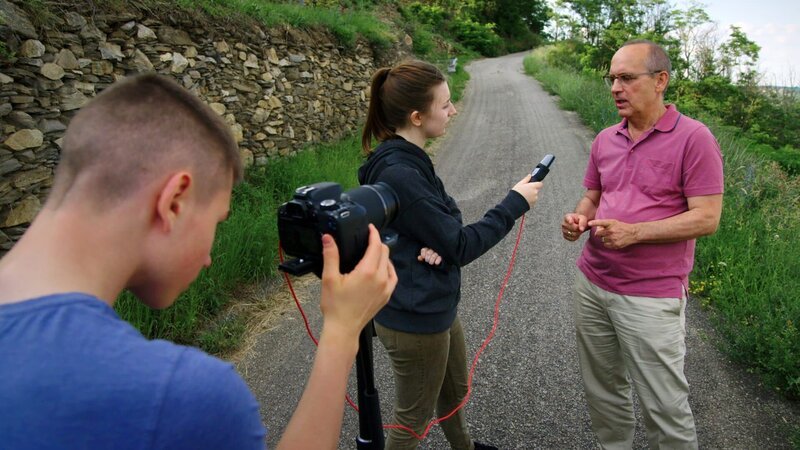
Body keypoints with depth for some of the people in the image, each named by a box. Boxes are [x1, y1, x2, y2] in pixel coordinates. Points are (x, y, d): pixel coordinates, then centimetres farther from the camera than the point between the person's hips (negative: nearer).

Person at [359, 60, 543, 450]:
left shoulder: (407, 160, 3)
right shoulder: (398, 174, -27)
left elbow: (443, 224, 9)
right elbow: (461, 246, -22)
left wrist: (436, 244, -15)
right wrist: (515, 204, -12)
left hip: (435, 307, 9)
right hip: (415, 319, -9)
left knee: (455, 390, 30)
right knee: (414, 416, 14)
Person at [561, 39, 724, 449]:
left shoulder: (693, 138, -9)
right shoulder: (605, 140, 8)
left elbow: (707, 218, -12)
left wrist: (634, 232, -22)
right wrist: (580, 219, -5)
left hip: (651, 297, -5)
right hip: (591, 285, 6)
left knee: (664, 406, 6)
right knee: (602, 391, 18)